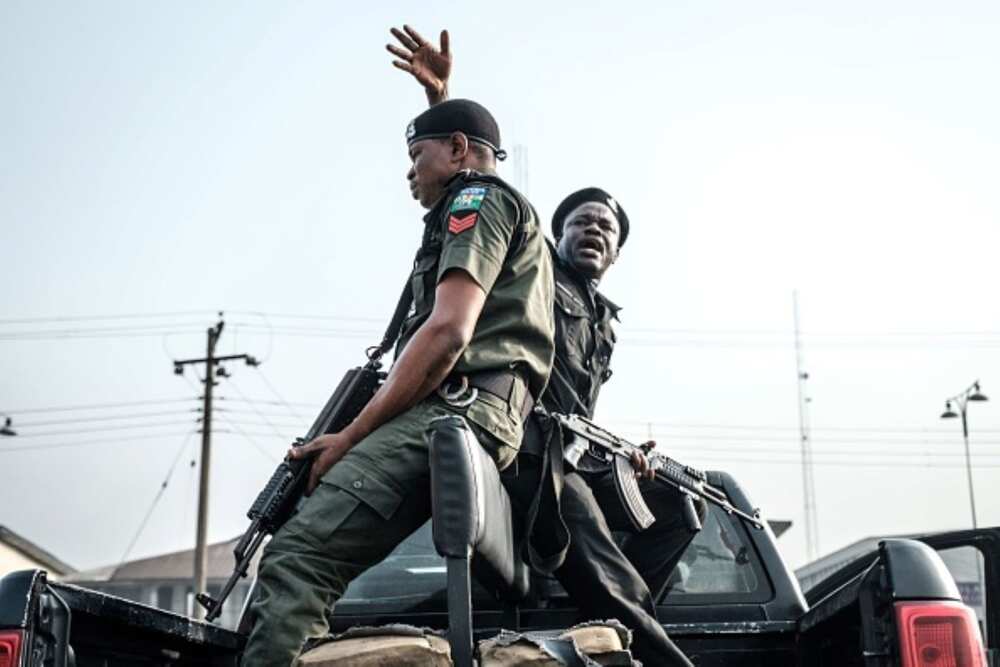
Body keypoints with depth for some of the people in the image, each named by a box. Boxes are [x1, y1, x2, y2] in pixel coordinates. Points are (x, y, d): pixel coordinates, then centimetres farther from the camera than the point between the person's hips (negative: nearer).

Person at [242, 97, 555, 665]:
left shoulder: (479, 199, 4)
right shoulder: (518, 216, 35)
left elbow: (448, 332, -11)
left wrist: (351, 435, -10)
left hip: (454, 407, -10)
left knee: (297, 559, -24)